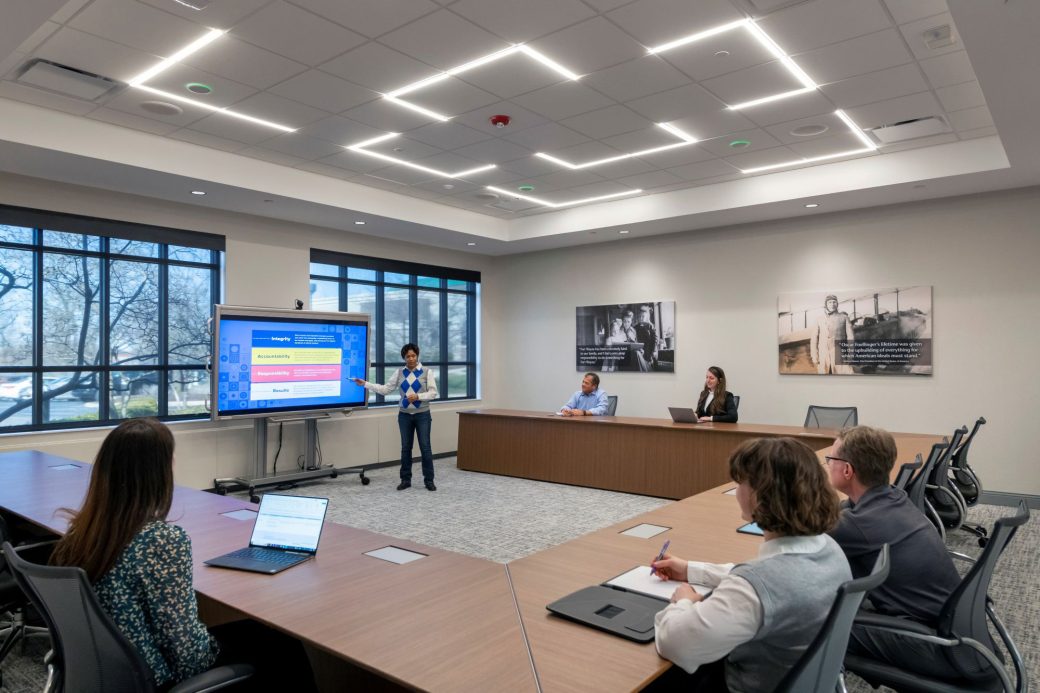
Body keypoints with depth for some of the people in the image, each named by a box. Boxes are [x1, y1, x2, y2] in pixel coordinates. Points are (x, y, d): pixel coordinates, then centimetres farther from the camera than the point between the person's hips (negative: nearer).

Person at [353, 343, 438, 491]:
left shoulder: (427, 372, -4)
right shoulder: (399, 373, 3)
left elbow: (433, 393, -6)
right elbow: (386, 389, 4)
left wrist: (417, 396, -20)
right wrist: (365, 384, -1)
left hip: (422, 415, -3)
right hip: (404, 415, 3)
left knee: (425, 448, -1)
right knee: (405, 448, 8)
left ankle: (429, 480, 9)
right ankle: (406, 480, 18)